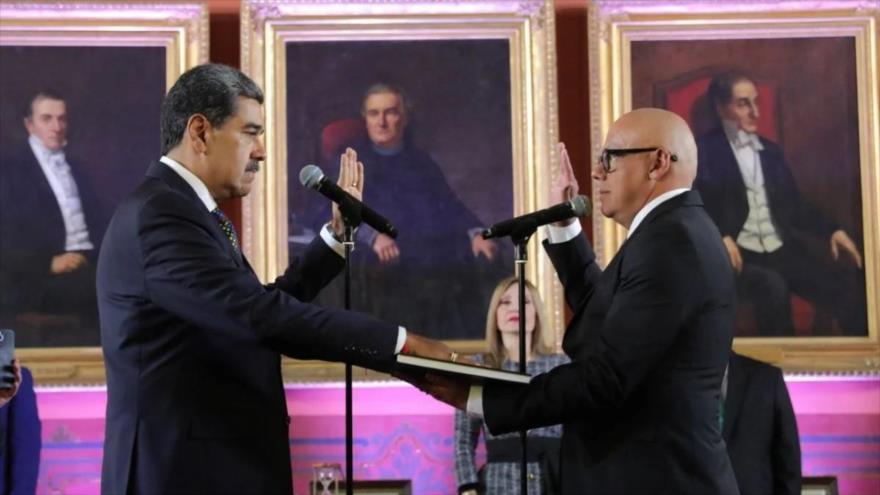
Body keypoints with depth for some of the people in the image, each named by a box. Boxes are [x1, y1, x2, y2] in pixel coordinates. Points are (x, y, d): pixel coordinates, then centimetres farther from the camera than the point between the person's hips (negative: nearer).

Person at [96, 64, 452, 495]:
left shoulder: (185, 211, 15)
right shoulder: (161, 213, -18)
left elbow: (264, 304, 19)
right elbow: (263, 317, -26)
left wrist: (337, 231, 18)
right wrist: (401, 342, -23)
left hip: (212, 460, 10)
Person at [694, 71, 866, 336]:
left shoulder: (770, 150, 19)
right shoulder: (704, 151, 1)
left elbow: (794, 204, 21)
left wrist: (832, 231, 6)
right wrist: (719, 238, -24)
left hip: (782, 251, 5)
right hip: (739, 254, -5)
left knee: (849, 282, -19)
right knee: (773, 286, -37)